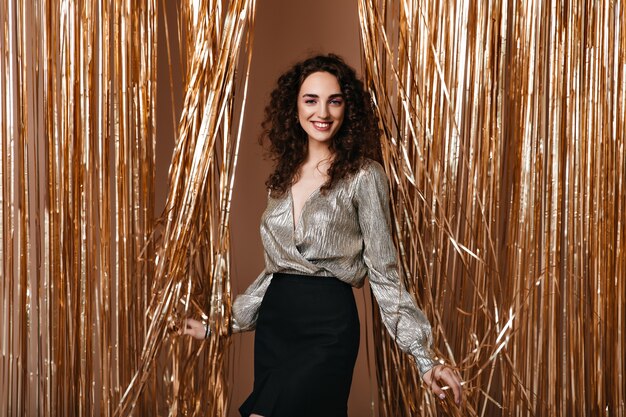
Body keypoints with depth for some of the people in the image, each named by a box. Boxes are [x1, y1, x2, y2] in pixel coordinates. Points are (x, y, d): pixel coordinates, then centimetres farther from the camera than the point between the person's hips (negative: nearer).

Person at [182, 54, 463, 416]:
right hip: (273, 323, 6)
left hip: (329, 326, -6)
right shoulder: (284, 176, 11)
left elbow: (384, 273, -5)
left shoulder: (364, 175, -6)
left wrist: (424, 358, -13)